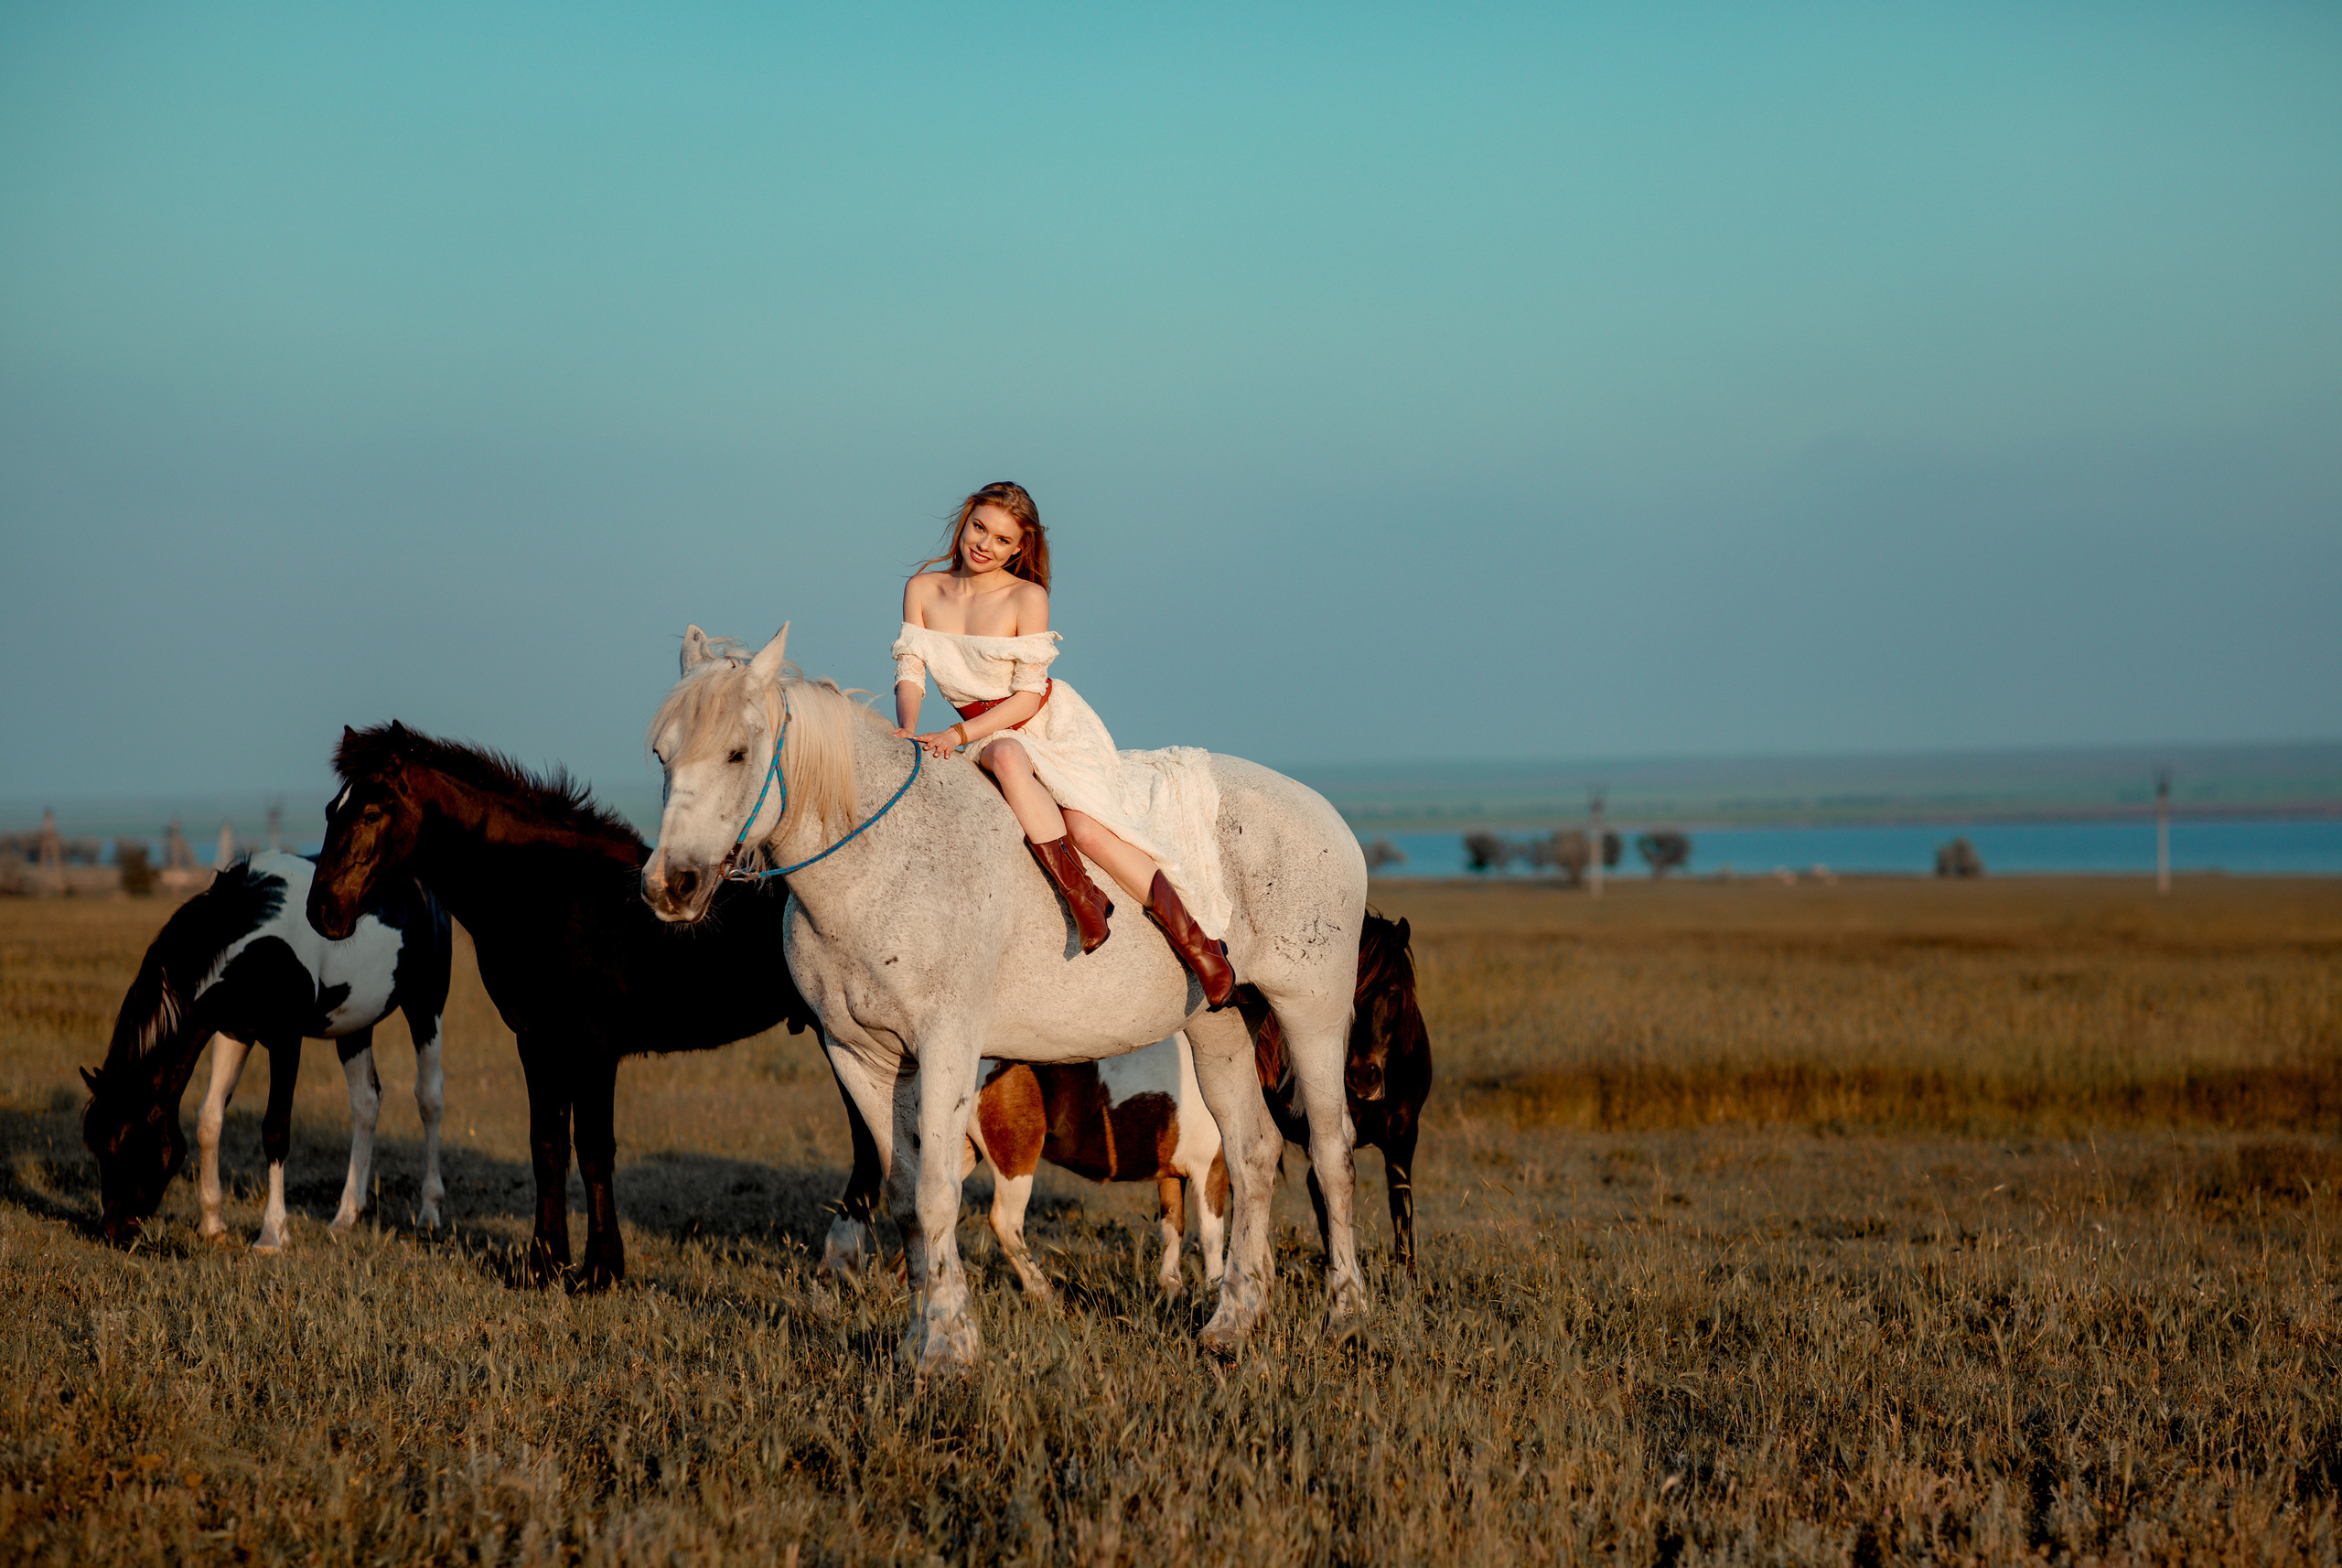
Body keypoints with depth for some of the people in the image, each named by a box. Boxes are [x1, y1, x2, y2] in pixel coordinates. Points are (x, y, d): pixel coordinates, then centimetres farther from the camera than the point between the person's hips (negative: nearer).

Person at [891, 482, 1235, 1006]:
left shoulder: (1027, 598, -11)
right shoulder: (923, 589, 2)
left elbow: (1029, 696, -14)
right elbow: (909, 671, -3)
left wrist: (958, 735, -25)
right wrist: (907, 730, -24)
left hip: (1055, 725, -3)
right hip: (988, 735, 3)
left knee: (1085, 825, -27)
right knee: (1007, 756, -37)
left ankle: (1192, 937, -15)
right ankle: (1079, 896, -35)